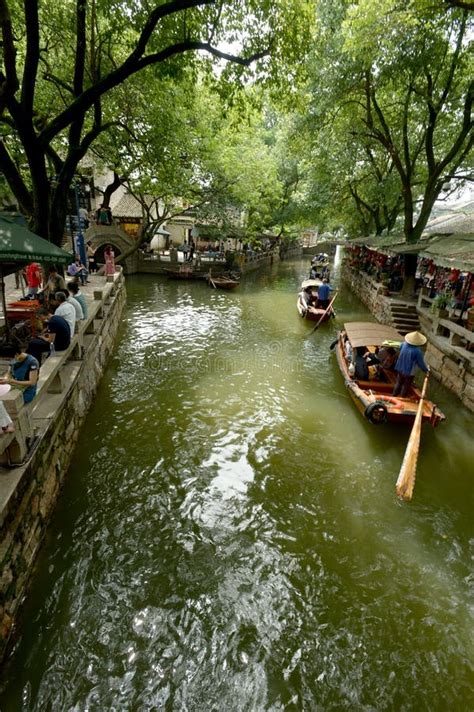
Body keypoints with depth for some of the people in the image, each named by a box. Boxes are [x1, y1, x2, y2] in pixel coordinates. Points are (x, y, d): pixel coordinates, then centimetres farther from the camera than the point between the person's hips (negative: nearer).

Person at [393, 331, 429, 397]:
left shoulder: (404, 344, -13)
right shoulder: (417, 351, -28)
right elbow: (421, 363, -15)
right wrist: (426, 370, 2)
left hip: (400, 369, 5)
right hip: (409, 372, -5)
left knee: (398, 383, 23)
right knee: (406, 387, 15)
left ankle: (394, 396, 36)